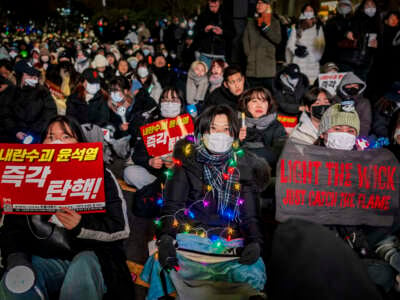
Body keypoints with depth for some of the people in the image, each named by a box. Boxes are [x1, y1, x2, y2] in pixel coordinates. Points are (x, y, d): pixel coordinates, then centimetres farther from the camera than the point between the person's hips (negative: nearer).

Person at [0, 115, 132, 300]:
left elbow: (121, 229, 0)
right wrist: (16, 259, -14)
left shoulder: (100, 176, 7)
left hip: (90, 255, -1)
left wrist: (82, 226, -15)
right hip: (46, 260, 1)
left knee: (83, 269, -34)